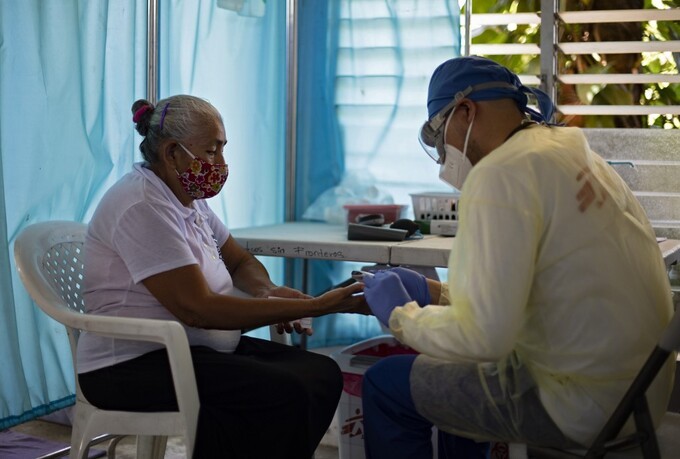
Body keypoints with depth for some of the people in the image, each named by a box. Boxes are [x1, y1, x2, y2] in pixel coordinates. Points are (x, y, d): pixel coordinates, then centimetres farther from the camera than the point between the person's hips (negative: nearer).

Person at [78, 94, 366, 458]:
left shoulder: (189, 198, 12)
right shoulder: (142, 206, -18)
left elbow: (241, 262, 20)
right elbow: (197, 309, -24)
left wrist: (268, 292, -6)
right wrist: (314, 306, -24)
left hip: (199, 348, 10)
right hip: (133, 367, -9)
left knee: (322, 374, -7)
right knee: (286, 392, -28)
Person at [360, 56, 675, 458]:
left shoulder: (502, 173, -18)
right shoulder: (573, 155, 10)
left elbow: (485, 334, -24)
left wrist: (401, 315, -7)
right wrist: (436, 293, 13)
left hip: (584, 405, -9)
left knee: (385, 384, 3)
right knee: (459, 366, 29)